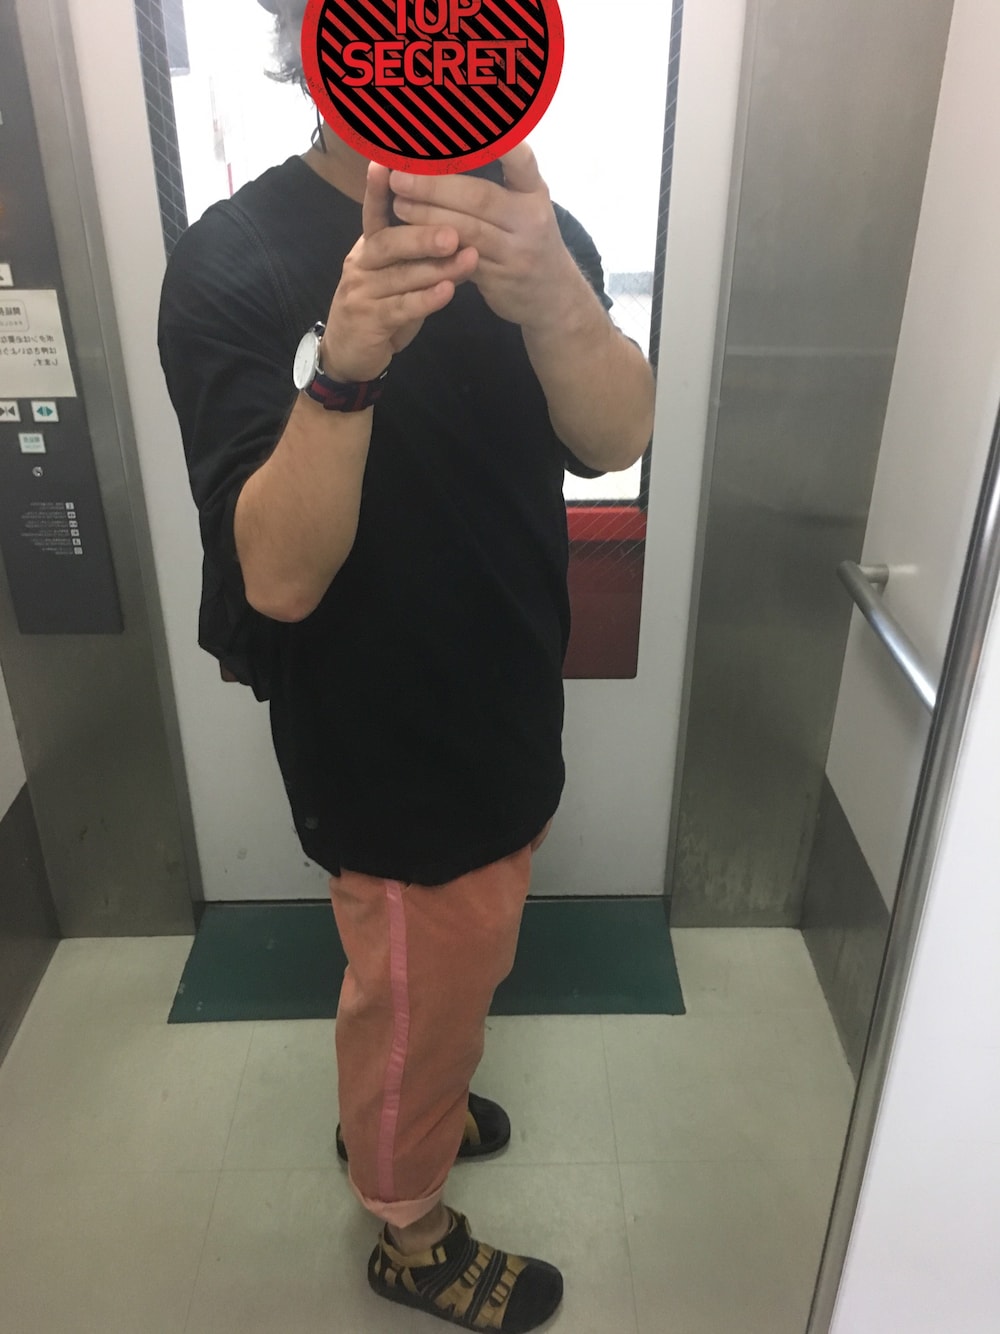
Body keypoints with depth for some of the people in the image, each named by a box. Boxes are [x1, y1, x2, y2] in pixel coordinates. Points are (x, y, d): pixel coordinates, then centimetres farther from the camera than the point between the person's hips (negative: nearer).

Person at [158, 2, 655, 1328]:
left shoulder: (525, 224, -3)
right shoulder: (232, 264, -19)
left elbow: (618, 440, -20)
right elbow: (278, 579, -27)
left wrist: (554, 299, -40)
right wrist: (345, 366, -43)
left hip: (503, 707, 7)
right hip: (387, 744, -6)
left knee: (454, 962, 28)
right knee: (419, 991, 16)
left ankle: (397, 1107, 60)